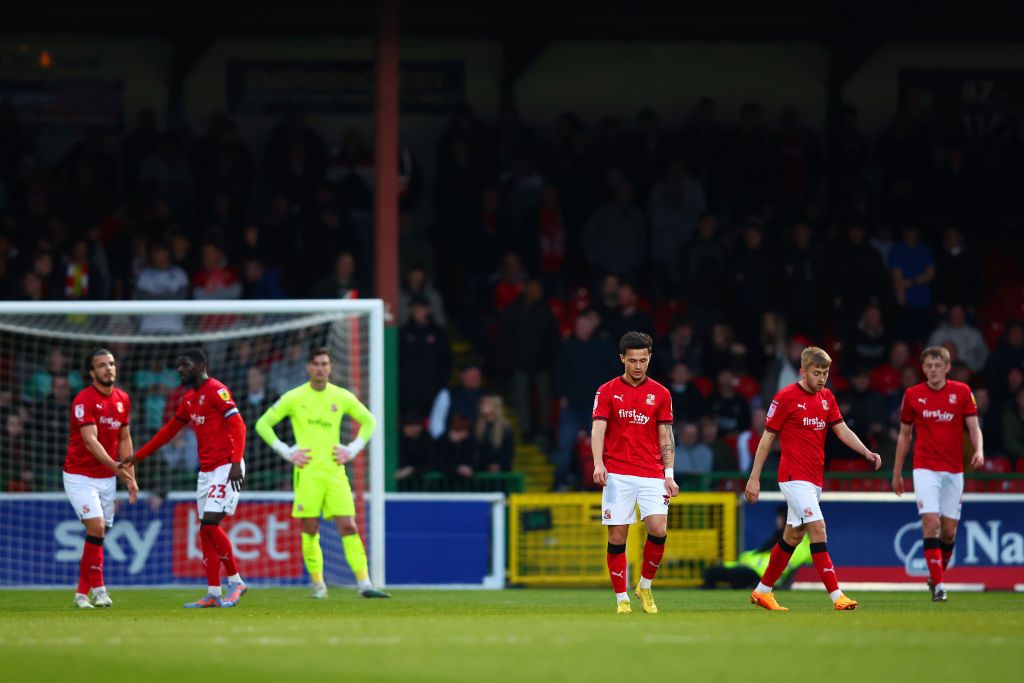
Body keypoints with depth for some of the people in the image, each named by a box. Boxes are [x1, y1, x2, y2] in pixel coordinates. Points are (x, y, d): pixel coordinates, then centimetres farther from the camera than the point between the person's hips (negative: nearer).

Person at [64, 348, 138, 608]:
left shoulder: (122, 399, 6)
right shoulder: (84, 399, -16)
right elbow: (90, 440, -25)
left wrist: (130, 477, 9)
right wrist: (115, 467, -37)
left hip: (107, 478, 6)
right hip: (80, 476, -6)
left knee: (99, 537, 4)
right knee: (96, 527, -18)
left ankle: (82, 593, 12)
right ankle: (98, 588, -10)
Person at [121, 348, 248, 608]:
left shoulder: (216, 390, -8)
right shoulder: (189, 399, 18)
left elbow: (237, 424, -16)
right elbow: (169, 431, 29)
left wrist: (236, 462, -26)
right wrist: (137, 457, 30)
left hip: (225, 468, -9)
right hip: (206, 470, 9)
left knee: (210, 524, -16)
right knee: (205, 531, 5)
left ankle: (236, 581, -5)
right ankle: (213, 594, 7)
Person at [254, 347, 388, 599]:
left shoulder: (342, 397, 7)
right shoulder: (294, 398, 2)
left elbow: (369, 421, 21)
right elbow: (263, 424, 7)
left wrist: (353, 450, 8)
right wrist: (286, 452, -1)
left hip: (334, 472, 1)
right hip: (307, 472, -1)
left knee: (348, 527, -7)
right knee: (310, 529, -4)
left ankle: (364, 583, -12)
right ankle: (317, 583, 9)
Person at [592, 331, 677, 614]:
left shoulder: (660, 394, 8)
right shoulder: (607, 392, 4)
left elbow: (666, 437, 10)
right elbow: (598, 429, -6)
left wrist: (669, 475, 1)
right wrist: (598, 463, -22)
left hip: (651, 474, 1)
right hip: (617, 474, -1)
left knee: (658, 530, -15)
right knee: (617, 537, -4)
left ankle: (645, 585, 8)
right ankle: (622, 598, 7)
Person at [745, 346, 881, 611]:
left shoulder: (826, 398, 11)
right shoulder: (786, 397, -8)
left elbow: (842, 430, 7)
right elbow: (767, 437, -5)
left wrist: (867, 452, -11)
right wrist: (754, 478, -6)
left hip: (814, 479, 8)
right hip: (794, 477, -8)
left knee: (793, 536, 13)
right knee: (817, 528, -17)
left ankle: (763, 591, 25)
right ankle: (836, 596, -23)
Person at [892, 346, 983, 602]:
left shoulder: (962, 392, 2)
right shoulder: (912, 395, 3)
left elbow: (974, 427, 0)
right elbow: (904, 434, 11)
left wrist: (979, 450, -22)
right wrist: (896, 473, 12)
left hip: (953, 470, 1)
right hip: (925, 468, -1)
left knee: (949, 530, 4)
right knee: (931, 523, -16)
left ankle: (936, 575, 27)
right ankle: (938, 585, -15)